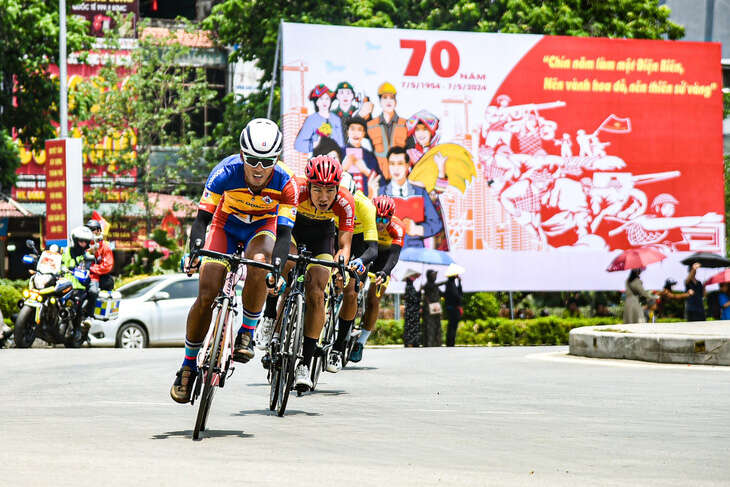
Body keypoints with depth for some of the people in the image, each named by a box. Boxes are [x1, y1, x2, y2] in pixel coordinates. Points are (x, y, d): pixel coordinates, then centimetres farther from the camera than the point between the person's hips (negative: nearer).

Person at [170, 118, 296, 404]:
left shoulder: (285, 183, -28)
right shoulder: (226, 172, -29)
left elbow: (284, 232, -30)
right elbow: (202, 217, -29)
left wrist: (277, 269, -46)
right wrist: (194, 252, -45)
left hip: (262, 228, 0)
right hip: (225, 226, 0)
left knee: (258, 266, -35)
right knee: (207, 295, -15)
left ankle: (247, 334, -16)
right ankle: (188, 365, 1)